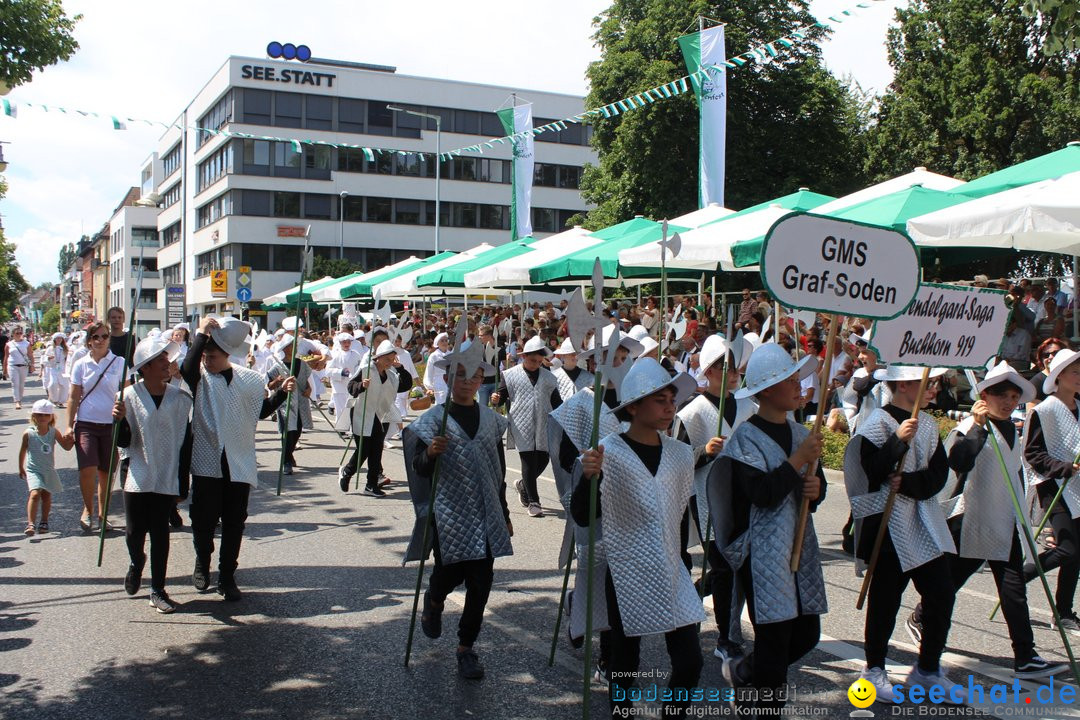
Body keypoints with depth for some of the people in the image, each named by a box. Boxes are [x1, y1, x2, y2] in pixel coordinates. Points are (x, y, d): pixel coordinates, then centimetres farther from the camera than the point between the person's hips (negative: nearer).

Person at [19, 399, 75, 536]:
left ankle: (44, 522, 33)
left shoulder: (54, 432, -4)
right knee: (35, 494, -21)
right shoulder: (28, 433, -7)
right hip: (33, 470, -3)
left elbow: (66, 447, -2)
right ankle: (30, 524, -23)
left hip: (49, 470, 3)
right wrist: (21, 468, 15)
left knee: (46, 495, 14)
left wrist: (69, 441, -25)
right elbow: (23, 451, 6)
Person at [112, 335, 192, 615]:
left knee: (160, 533, 4)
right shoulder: (130, 396, -6)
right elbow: (123, 442, -3)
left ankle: (158, 590, 14)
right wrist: (120, 420, -24)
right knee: (134, 532, 8)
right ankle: (136, 563, 42)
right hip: (137, 479, 0)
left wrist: (183, 483, 5)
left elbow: (185, 442, 3)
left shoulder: (180, 398, -3)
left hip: (167, 480, 0)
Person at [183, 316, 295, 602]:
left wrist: (282, 392, 2)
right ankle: (202, 565, 32)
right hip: (207, 462, -2)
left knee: (234, 523, 7)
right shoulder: (200, 377, -3)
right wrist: (201, 334, -24)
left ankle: (227, 576, 19)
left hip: (239, 463, 2)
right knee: (204, 519, 6)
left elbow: (262, 410, 17)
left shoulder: (249, 379, 5)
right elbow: (186, 370, -27)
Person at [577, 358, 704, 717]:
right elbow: (583, 517, -14)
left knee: (690, 661, 1)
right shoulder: (608, 453, -12)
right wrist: (589, 477, -32)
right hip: (627, 576, -4)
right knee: (626, 662, 9)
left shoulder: (681, 453, 2)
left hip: (672, 574, 4)